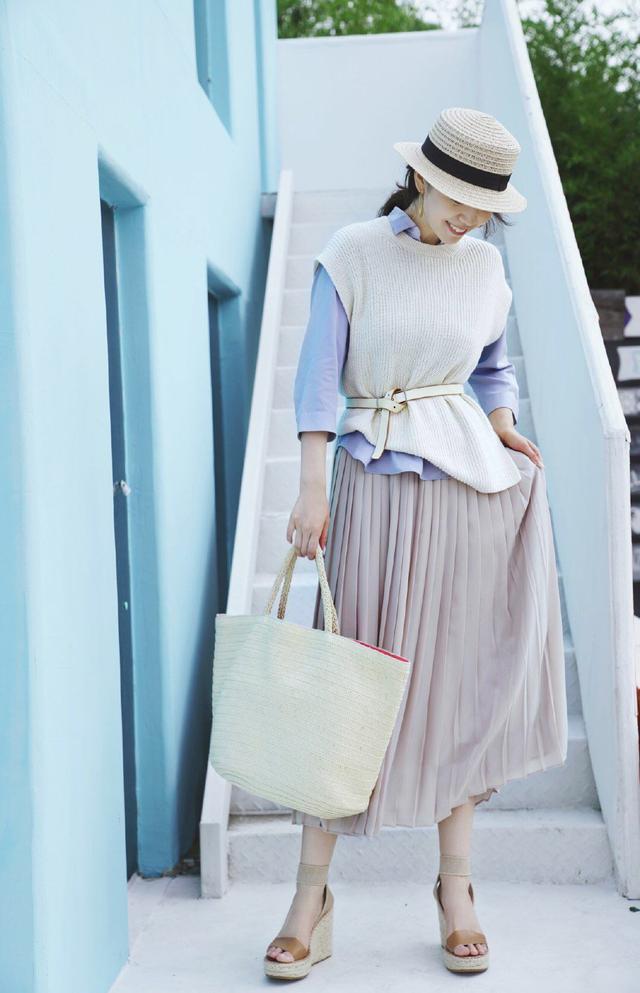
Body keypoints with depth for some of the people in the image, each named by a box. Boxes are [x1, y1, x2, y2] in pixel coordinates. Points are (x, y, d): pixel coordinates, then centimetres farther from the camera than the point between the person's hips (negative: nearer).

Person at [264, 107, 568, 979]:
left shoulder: (485, 267, 9)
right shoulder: (351, 255, -2)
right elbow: (318, 376, -7)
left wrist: (503, 429, 3)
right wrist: (313, 491, -14)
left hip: (463, 480, 3)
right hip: (373, 480, -3)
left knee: (460, 677, 6)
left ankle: (456, 885, 19)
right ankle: (312, 899, 9)